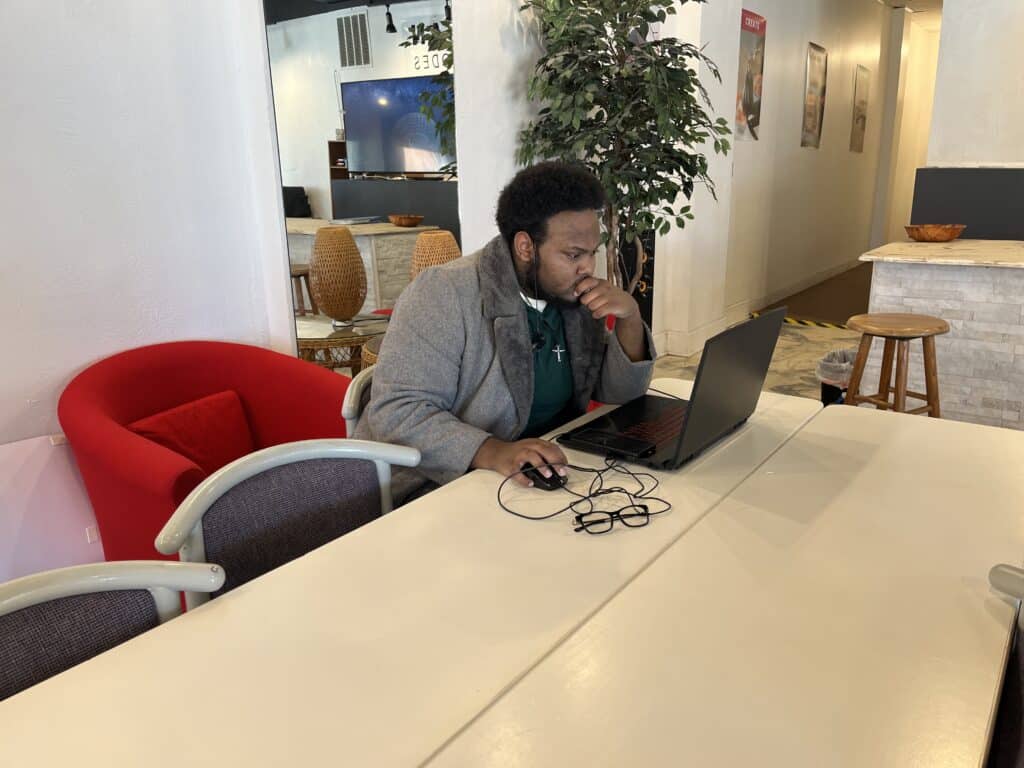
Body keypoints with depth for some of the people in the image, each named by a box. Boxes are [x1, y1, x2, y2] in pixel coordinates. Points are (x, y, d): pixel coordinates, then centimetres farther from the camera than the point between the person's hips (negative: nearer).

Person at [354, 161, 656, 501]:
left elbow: (620, 391, 7)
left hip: (544, 475, 7)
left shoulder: (573, 295, 2)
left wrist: (629, 318, -10)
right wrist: (492, 452, -38)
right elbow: (396, 411, -24)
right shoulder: (444, 293, -18)